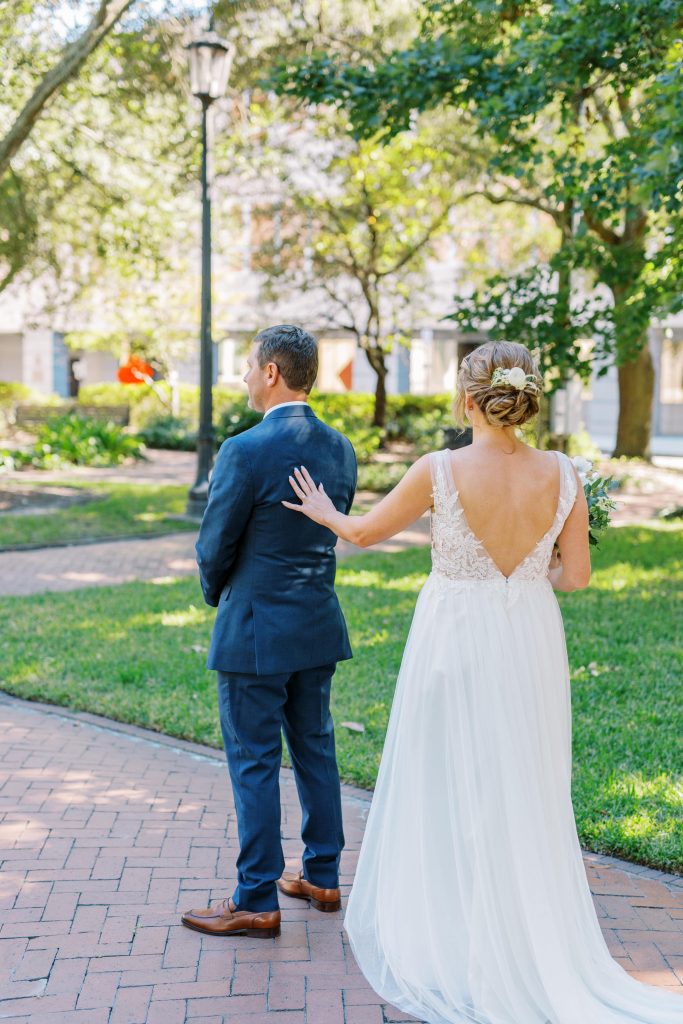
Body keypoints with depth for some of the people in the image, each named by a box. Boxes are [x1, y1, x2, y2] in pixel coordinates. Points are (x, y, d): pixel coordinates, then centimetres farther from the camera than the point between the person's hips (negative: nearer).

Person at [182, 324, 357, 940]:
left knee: (254, 763, 2)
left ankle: (256, 902, 10)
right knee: (315, 749, 17)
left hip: (255, 631, -7)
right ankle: (322, 878, 29)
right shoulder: (340, 449, 4)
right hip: (319, 625, 7)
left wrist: (218, 595, 10)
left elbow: (214, 547, -11)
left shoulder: (246, 451, -19)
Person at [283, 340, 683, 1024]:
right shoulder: (561, 475, -9)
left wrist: (323, 512, 19)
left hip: (454, 646, -3)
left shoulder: (439, 472, -17)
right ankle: (530, 946, 28)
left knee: (447, 794, 13)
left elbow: (365, 533, -2)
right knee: (523, 799, 16)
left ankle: (445, 946, 26)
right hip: (530, 646, 3)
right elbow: (576, 576, -1)